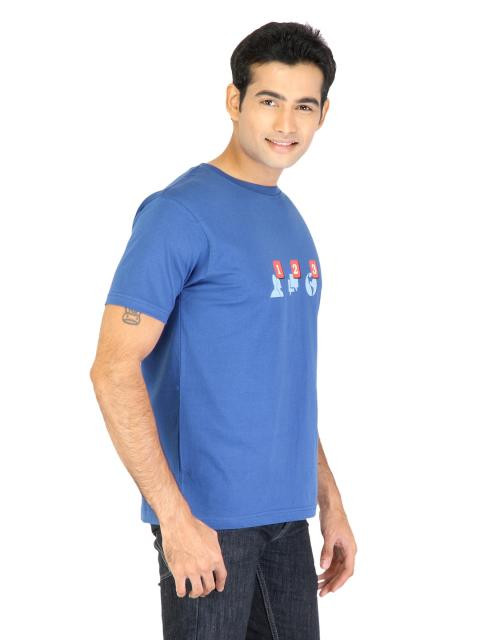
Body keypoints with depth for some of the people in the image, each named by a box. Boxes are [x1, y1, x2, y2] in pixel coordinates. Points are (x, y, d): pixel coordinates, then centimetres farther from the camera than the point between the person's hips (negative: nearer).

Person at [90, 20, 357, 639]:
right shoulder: (181, 212, -12)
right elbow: (114, 370, -17)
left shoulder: (291, 221, 12)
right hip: (208, 518, -7)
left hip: (286, 516, 7)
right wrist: (176, 516, -21)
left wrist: (330, 501, 16)